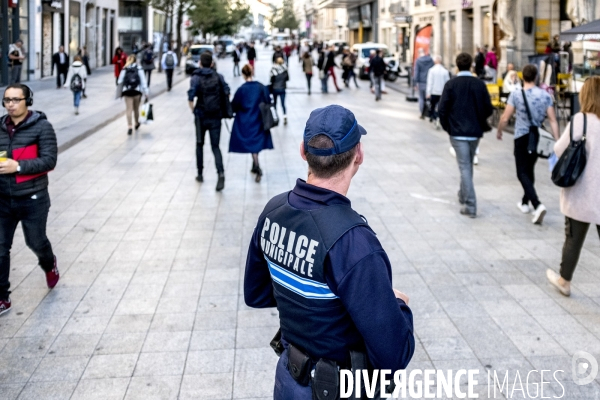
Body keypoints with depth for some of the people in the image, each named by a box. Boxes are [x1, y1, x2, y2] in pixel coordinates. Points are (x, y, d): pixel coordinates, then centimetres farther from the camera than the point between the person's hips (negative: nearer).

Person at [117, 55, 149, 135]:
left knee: (128, 109, -2)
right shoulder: (139, 69, 3)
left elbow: (120, 82, 4)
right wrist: (146, 94, 0)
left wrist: (120, 91, 17)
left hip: (127, 91, 0)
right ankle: (137, 124, 35)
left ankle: (129, 126, -15)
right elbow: (143, 81, -2)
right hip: (137, 91, 0)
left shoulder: (124, 69, 5)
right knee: (136, 109, 16)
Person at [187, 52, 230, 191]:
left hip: (201, 116, -1)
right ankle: (221, 173, -19)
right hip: (216, 117, 1)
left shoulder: (196, 78, -5)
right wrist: (223, 108, 9)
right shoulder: (218, 76, 2)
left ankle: (200, 174, 25)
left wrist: (193, 110, -1)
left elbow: (191, 97, -15)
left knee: (199, 145, 18)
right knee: (215, 146, 3)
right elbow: (227, 93, -2)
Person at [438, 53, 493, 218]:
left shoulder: (451, 84, -8)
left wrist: (447, 126, 4)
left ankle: (470, 206, -9)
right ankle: (463, 195, 38)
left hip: (457, 132, -3)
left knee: (464, 167, -3)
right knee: (468, 165, 22)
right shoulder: (479, 84, -2)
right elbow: (488, 108, -1)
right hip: (475, 132, 3)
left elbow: (442, 109, -11)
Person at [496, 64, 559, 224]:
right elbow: (553, 121, -4)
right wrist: (558, 142, -1)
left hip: (522, 137, -4)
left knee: (522, 173, -3)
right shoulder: (545, 95, -2)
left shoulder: (516, 95, -11)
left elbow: (505, 118, -10)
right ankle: (525, 202, 33)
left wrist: (499, 131, 9)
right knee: (530, 170, 21)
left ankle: (537, 205, -21)